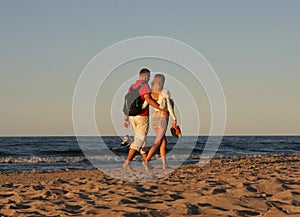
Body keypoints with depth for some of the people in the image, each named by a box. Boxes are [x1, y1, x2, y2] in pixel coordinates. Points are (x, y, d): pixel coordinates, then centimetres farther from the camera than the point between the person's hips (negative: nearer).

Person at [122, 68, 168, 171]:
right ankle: (127, 163, -17)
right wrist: (162, 110, -21)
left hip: (133, 117, 8)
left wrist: (126, 119, 16)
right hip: (142, 117, -8)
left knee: (143, 139, 17)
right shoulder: (144, 86, -12)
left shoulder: (132, 87, 14)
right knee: (138, 141, -7)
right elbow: (148, 100, -26)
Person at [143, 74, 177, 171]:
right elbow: (169, 107, -12)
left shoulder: (151, 92, 4)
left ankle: (164, 164, 9)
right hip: (163, 118, -6)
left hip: (154, 118, 6)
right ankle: (146, 161, -27)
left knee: (164, 142, 14)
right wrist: (174, 119, -7)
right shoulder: (165, 92, -9)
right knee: (157, 143, -9)